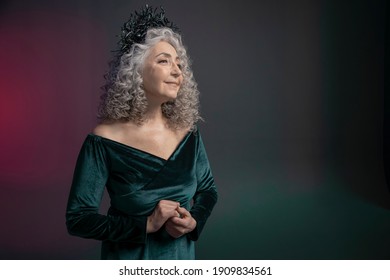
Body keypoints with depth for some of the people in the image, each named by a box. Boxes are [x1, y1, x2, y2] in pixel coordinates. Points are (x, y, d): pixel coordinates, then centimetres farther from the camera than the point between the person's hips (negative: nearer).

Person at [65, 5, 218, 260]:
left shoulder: (187, 131, -8)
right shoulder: (104, 140, -19)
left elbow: (208, 189, 6)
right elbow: (78, 218, -16)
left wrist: (193, 220, -13)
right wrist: (146, 224, -24)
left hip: (182, 256, 4)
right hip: (129, 259, -3)